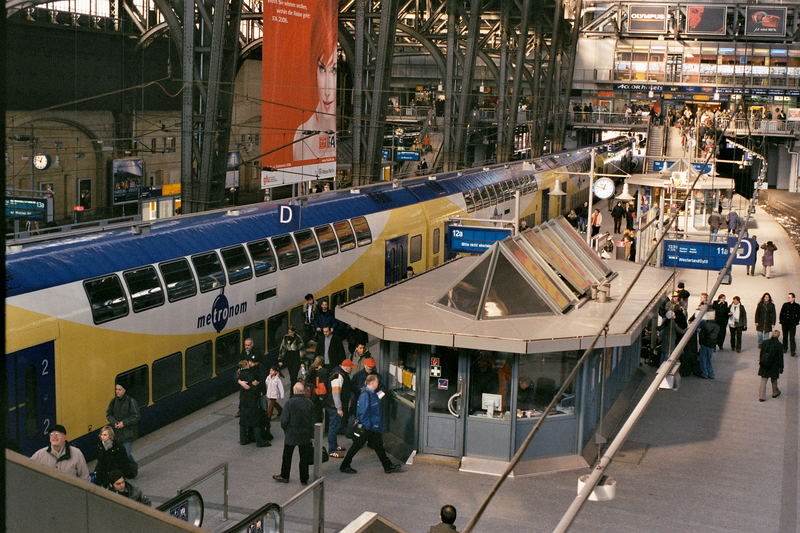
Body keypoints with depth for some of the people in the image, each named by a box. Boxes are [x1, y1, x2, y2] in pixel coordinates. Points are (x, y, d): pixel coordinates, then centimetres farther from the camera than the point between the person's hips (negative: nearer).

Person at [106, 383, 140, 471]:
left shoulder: (131, 401, -12)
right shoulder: (114, 401, 4)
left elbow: (136, 417, -12)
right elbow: (108, 414, 10)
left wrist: (124, 423, -18)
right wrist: (114, 422, -8)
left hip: (128, 433, -5)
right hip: (117, 433, 5)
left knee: (127, 453, -7)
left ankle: (133, 468, 18)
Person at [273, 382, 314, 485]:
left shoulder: (290, 402, -16)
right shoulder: (309, 403, -6)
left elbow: (284, 420, -15)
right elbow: (312, 421, -1)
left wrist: (285, 430, 5)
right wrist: (311, 436, 7)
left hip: (291, 434, -2)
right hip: (305, 435, 2)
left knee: (287, 456, 15)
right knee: (304, 457, 11)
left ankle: (284, 476, 28)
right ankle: (304, 479, 16)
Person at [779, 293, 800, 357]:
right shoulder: (785, 305, 2)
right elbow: (781, 314, 5)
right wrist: (781, 322, 0)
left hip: (792, 325, -3)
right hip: (785, 324, 3)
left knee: (792, 338, -6)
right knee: (785, 337, 14)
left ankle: (793, 352, -5)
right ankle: (785, 349, 28)